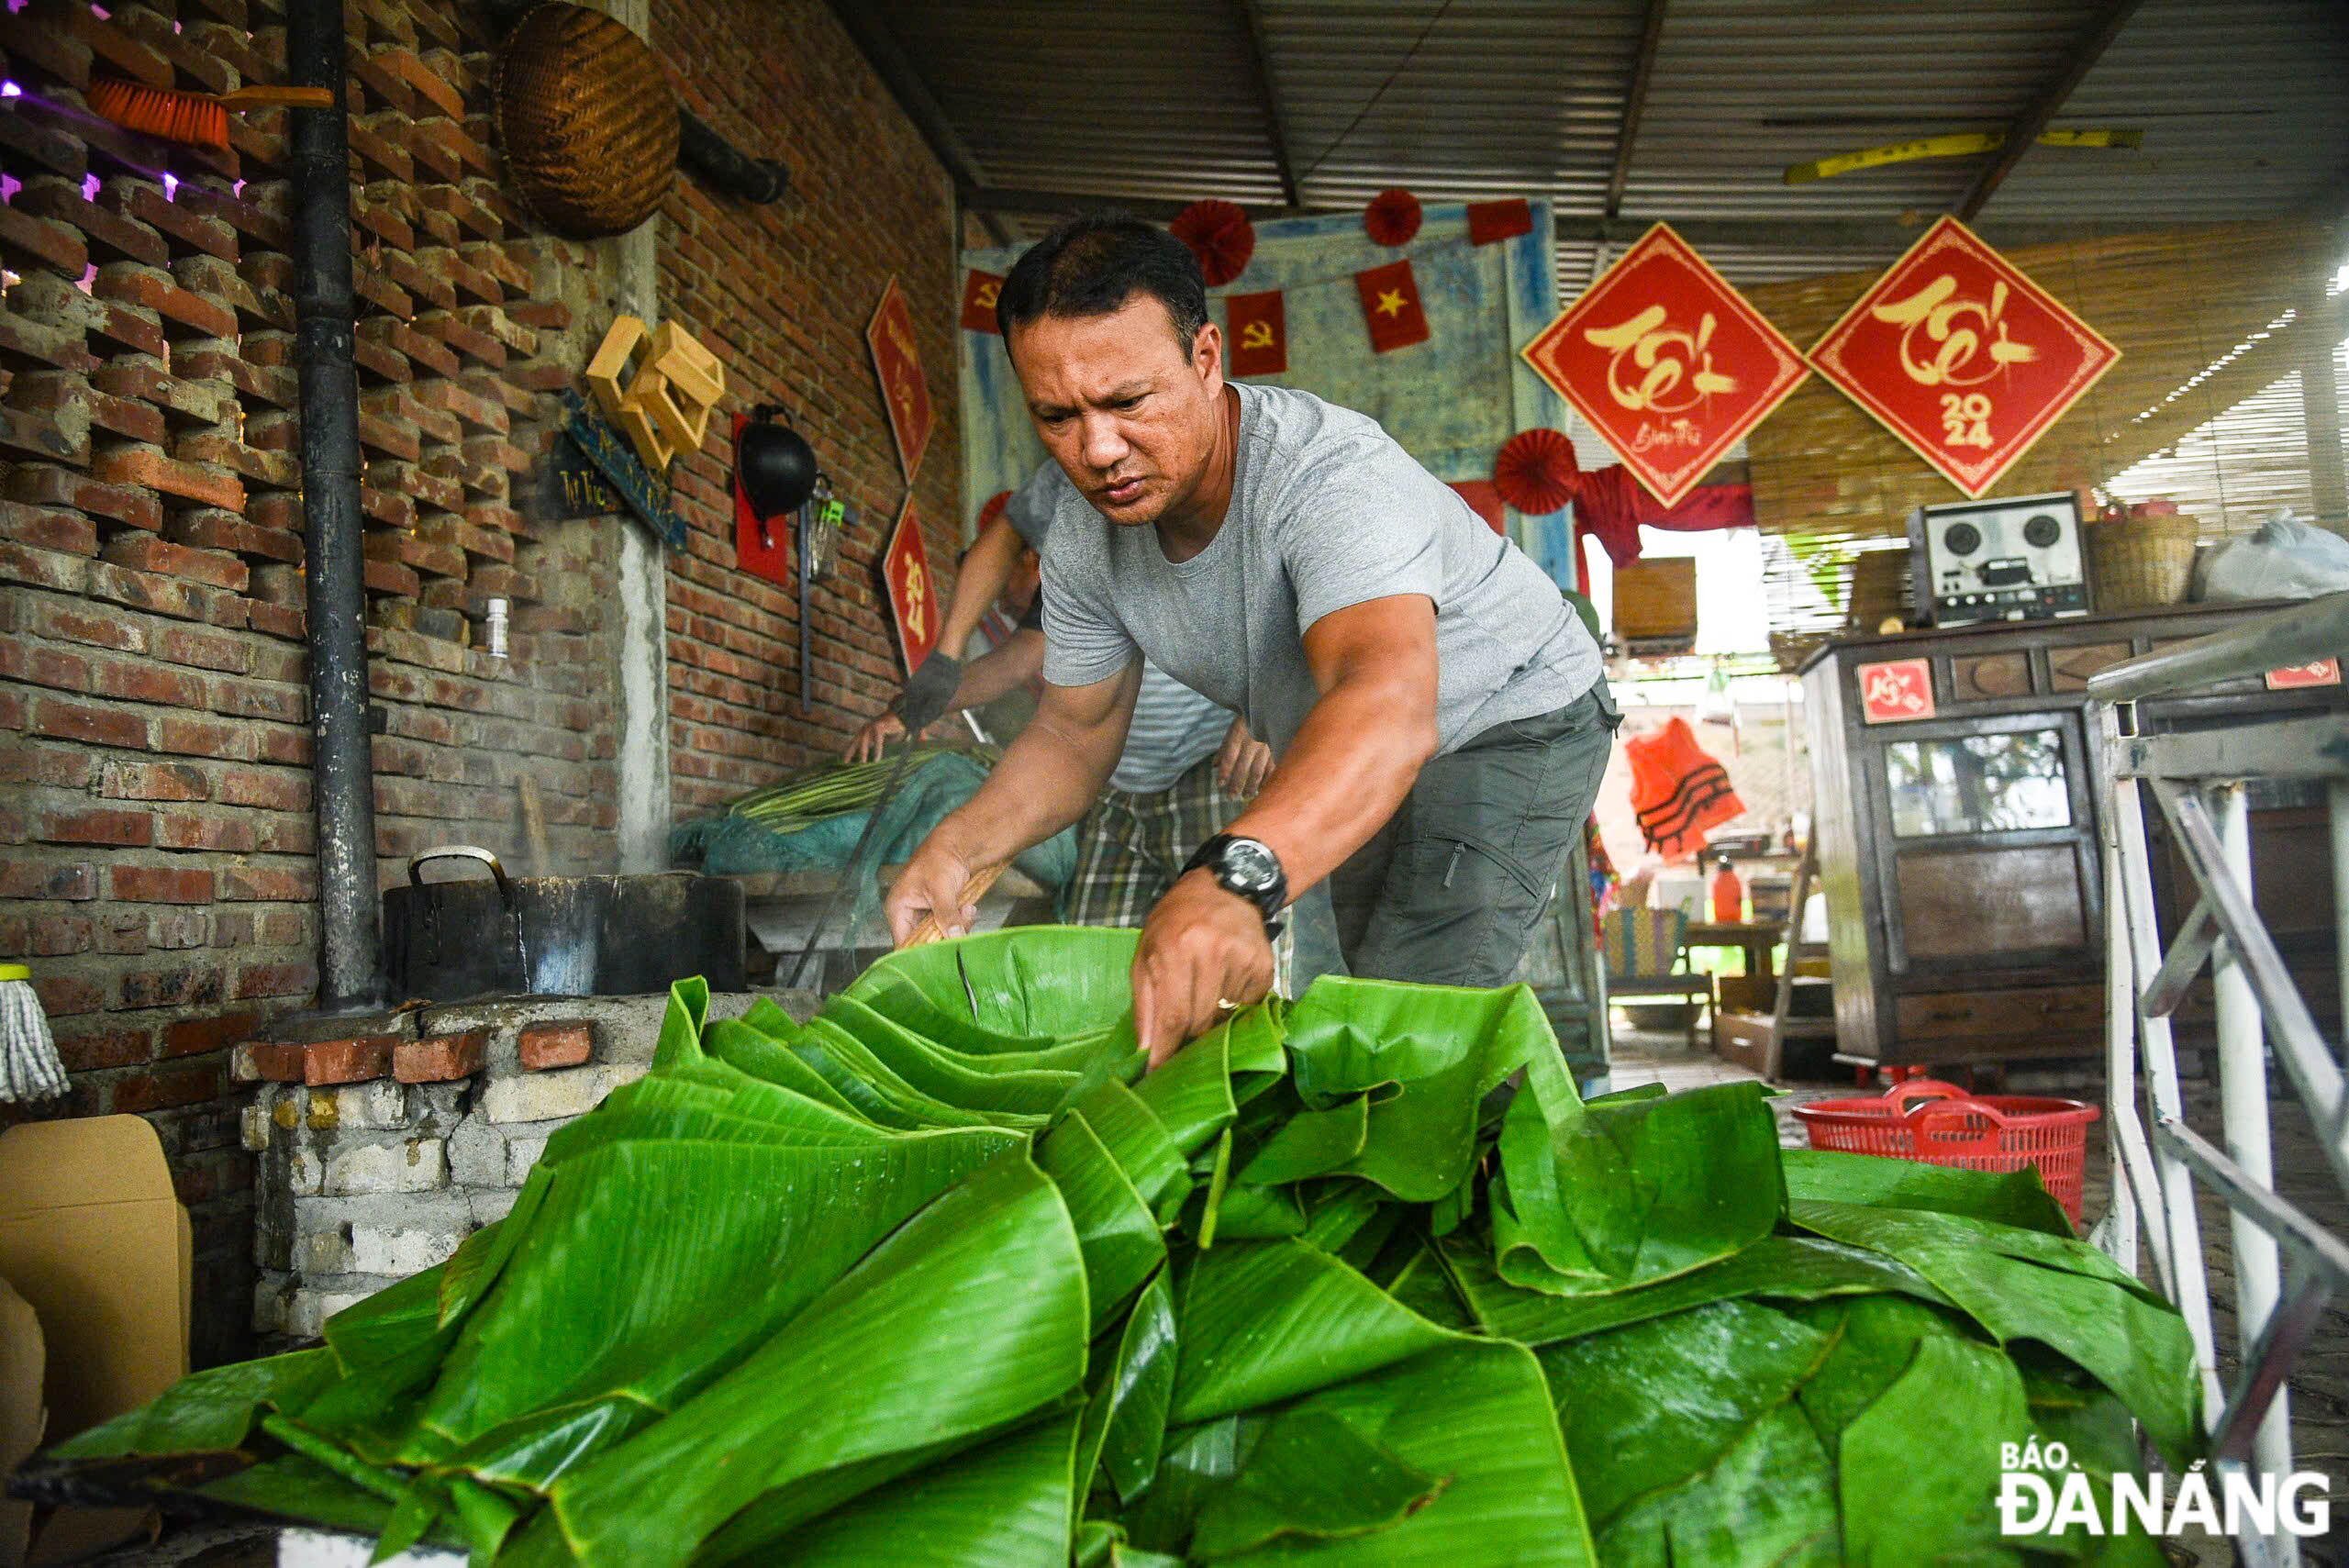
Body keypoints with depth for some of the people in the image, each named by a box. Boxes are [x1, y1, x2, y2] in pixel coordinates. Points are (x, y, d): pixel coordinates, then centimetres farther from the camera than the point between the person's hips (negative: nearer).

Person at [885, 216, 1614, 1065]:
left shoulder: (1332, 475, -39)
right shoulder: (1083, 533, -16)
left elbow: (1387, 704, -57)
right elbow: (1073, 734, -5)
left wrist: (1232, 879, -75)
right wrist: (958, 844, -25)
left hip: (1513, 725, -7)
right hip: (1348, 765, 7)